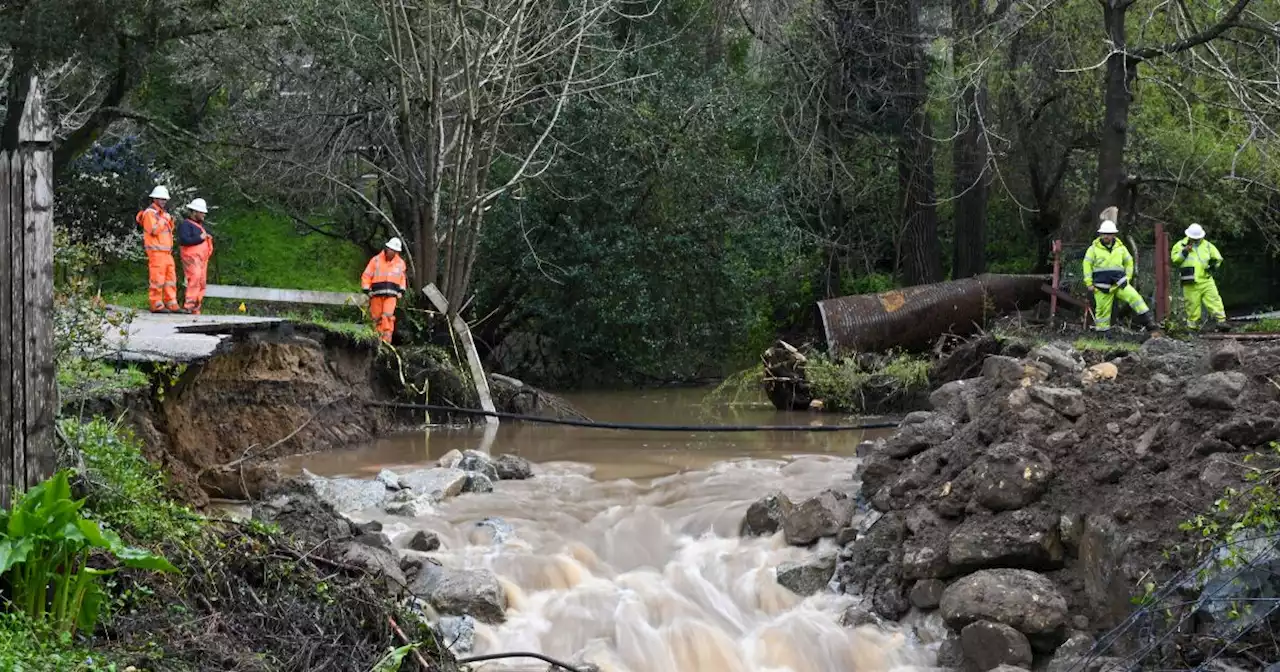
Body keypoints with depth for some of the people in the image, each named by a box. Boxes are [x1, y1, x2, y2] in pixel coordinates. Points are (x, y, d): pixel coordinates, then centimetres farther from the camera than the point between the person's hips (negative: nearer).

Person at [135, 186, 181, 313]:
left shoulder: (162, 213, 20)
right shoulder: (149, 213, -7)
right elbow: (154, 230, -18)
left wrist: (170, 221, 8)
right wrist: (163, 219, -12)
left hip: (166, 252, 9)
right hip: (156, 251, -9)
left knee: (170, 278, 6)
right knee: (157, 279, -9)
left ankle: (172, 304, 7)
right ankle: (156, 305, -7)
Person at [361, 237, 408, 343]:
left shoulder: (400, 263, 10)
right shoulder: (376, 260, 2)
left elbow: (402, 278, 25)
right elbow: (366, 276, 4)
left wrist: (402, 290, 14)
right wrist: (366, 290, -3)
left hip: (391, 295, 0)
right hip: (377, 294, 0)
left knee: (388, 316, -15)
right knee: (376, 317, 3)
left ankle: (386, 339, -18)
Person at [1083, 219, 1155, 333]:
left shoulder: (1120, 248, 8)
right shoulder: (1094, 248, 0)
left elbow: (1129, 262, 20)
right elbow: (1087, 265, 2)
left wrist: (1127, 278, 13)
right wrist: (1089, 283, -2)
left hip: (1119, 283, 1)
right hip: (1102, 286, -1)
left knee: (1134, 297, -15)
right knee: (1103, 309, 3)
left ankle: (1147, 321, -14)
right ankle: (1102, 330, 17)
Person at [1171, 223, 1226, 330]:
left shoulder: (1207, 246, 12)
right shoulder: (1181, 245, 5)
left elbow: (1218, 258, 21)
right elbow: (1174, 259, -6)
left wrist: (1213, 265, 1)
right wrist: (1184, 252, -18)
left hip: (1206, 280, 2)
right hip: (1190, 283, -2)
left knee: (1214, 300, -8)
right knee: (1193, 304, 1)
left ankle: (1221, 320, -10)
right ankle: (1192, 325, 10)